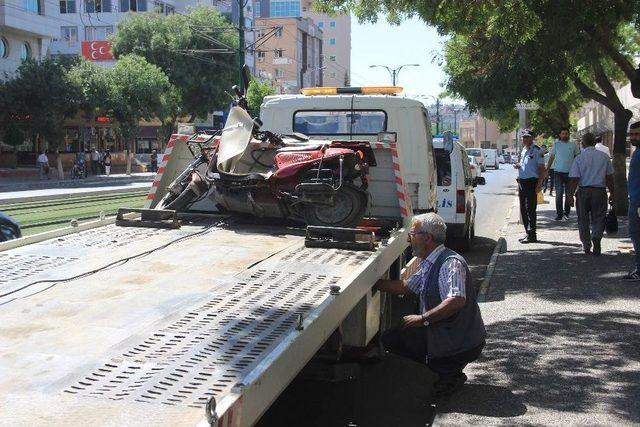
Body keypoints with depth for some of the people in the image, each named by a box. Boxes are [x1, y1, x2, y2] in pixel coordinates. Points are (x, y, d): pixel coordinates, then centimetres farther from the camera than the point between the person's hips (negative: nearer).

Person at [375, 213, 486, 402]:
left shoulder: (451, 263, -23)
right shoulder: (428, 263, 8)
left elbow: (457, 301, -35)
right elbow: (406, 286, 21)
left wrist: (423, 319, -30)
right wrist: (372, 283, 17)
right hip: (438, 333, 10)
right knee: (390, 339, 10)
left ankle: (451, 375, -1)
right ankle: (448, 371, 9)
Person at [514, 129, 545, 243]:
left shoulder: (536, 151, -8)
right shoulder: (523, 150, 16)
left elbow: (542, 169, -11)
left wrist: (539, 184, -18)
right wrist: (517, 165, 6)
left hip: (531, 182, -8)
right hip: (522, 181, 8)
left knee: (530, 209, -8)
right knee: (523, 209, 10)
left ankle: (531, 235, -5)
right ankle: (528, 233, 19)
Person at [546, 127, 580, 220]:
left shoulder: (573, 144, 4)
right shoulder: (556, 144, 4)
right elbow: (552, 157, 8)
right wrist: (547, 169, 3)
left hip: (570, 172, 1)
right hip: (558, 172, -1)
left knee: (568, 194, 9)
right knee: (559, 194, -4)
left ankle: (566, 212, 19)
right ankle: (559, 214, -2)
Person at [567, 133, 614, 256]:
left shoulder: (579, 158, -6)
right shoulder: (604, 157, 1)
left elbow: (574, 179, -9)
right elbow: (609, 177, 7)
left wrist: (571, 195, -1)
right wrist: (612, 193, 17)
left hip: (583, 191, -1)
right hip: (600, 191, 1)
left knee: (583, 220, 12)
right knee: (598, 219, 8)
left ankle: (586, 246, 17)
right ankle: (596, 238, -19)